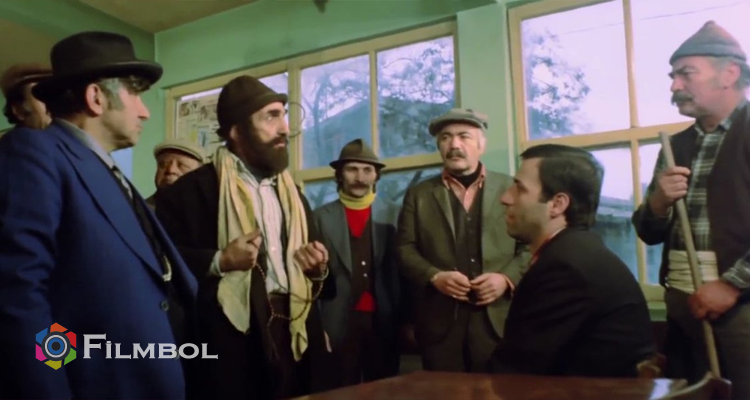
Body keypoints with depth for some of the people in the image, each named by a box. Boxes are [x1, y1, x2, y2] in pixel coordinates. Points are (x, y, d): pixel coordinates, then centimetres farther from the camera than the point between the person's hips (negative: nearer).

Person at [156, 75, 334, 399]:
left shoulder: (292, 194, 18)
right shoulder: (192, 189, -3)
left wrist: (319, 269, 0)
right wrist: (219, 262, -19)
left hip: (295, 337, 6)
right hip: (232, 341, -5)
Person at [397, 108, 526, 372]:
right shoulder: (418, 194, 12)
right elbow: (405, 249, 6)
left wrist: (507, 278, -10)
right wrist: (434, 276, -11)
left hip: (498, 318, 0)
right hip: (440, 322, 1)